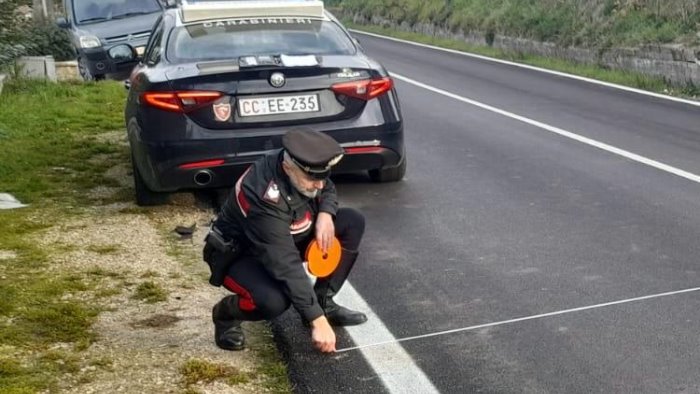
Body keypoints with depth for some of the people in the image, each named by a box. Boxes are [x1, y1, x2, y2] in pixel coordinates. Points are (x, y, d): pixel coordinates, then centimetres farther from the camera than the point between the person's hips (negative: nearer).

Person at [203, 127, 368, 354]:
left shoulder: (302, 168, -16)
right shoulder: (265, 197, -37)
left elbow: (328, 190, 8)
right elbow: (286, 265, -38)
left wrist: (325, 213, -17)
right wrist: (318, 321, -37)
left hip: (286, 238, 8)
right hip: (239, 254, -8)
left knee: (352, 222, -7)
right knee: (274, 301, -38)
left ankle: (323, 302, 3)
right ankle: (226, 313, -2)